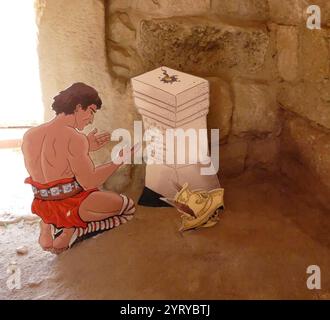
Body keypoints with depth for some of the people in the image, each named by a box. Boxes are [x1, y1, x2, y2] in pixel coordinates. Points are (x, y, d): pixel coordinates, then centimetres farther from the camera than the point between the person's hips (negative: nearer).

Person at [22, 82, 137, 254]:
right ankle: (72, 230, -3)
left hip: (43, 207, 8)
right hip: (70, 207, -7)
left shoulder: (29, 135, -1)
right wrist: (119, 160, -9)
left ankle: (46, 227, 19)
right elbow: (89, 182, -20)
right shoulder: (73, 138, -23)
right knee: (128, 205, 9)